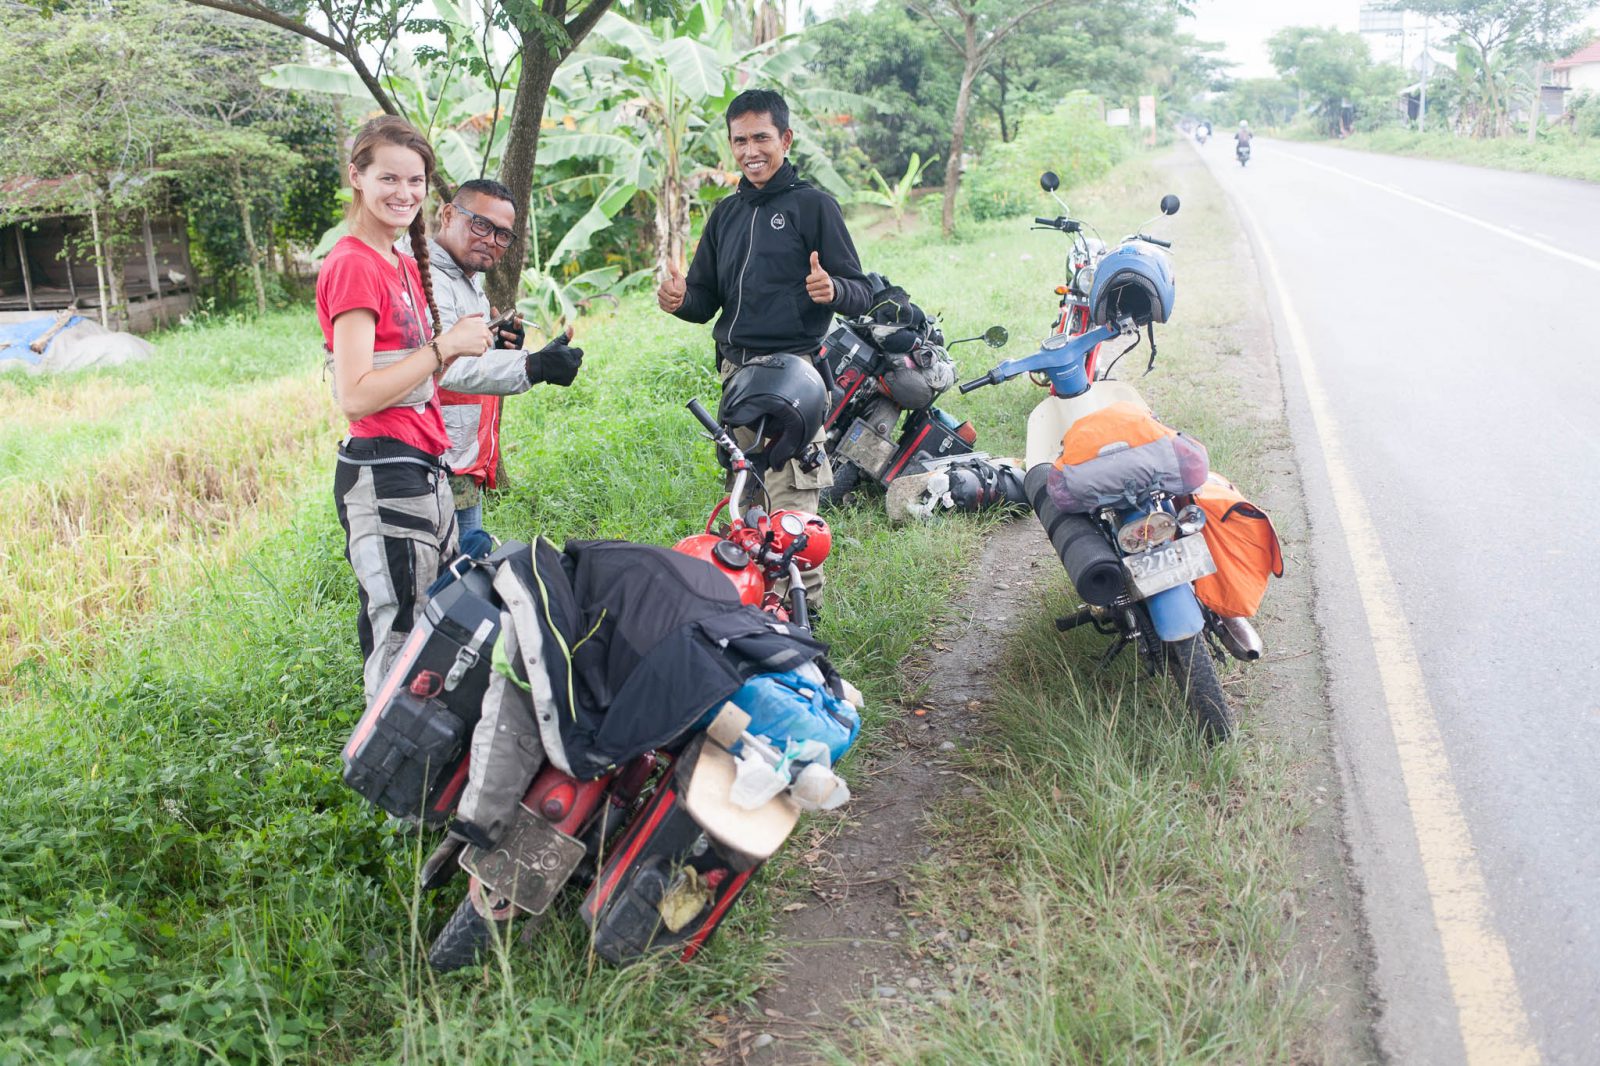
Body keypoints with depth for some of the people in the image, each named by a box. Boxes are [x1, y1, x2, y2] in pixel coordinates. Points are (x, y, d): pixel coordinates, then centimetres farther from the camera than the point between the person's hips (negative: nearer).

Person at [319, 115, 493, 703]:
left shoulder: (404, 264, 16)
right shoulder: (352, 264, -12)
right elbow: (355, 397, -20)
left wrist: (460, 343, 4)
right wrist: (445, 347, -16)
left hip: (424, 467, 10)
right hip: (382, 472, -10)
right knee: (400, 636, -6)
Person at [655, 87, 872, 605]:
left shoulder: (813, 205, 0)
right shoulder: (726, 213, 19)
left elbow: (862, 294, -4)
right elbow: (706, 299, 21)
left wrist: (832, 289, -27)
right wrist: (681, 299, -3)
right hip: (734, 372, 6)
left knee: (789, 504, -12)